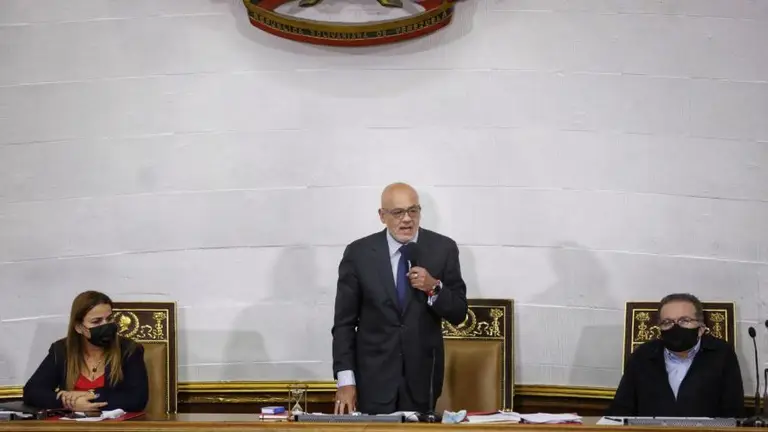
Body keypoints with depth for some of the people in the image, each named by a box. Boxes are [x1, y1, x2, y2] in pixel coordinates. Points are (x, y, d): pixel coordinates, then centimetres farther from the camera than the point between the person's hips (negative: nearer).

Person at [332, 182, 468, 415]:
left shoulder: (443, 249, -1)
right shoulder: (358, 253, -3)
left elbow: (458, 314, 2)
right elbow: (344, 322, -1)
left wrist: (434, 288, -16)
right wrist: (345, 380, -8)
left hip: (422, 377, 1)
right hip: (373, 379, -1)